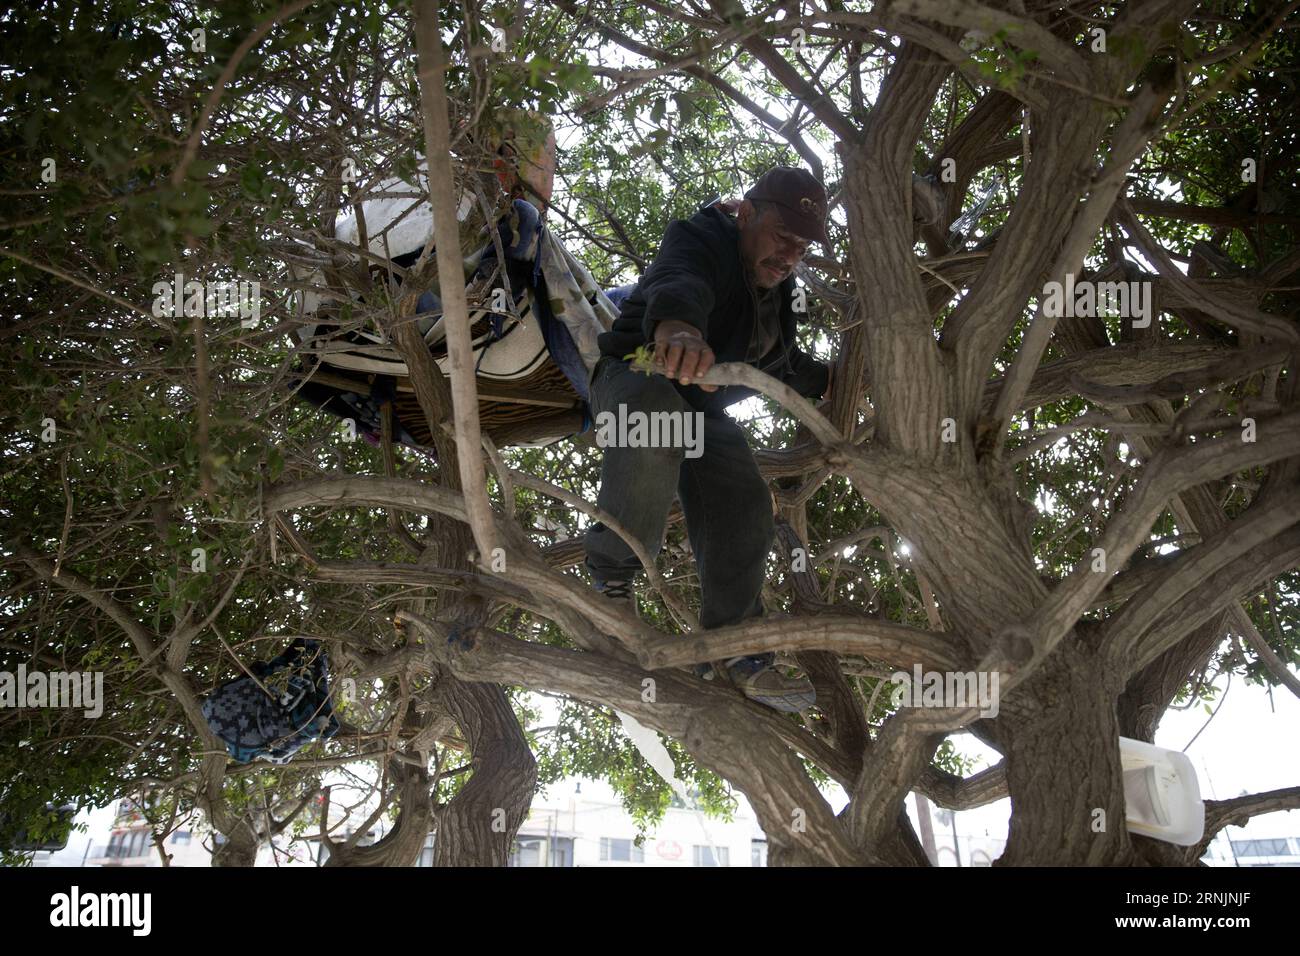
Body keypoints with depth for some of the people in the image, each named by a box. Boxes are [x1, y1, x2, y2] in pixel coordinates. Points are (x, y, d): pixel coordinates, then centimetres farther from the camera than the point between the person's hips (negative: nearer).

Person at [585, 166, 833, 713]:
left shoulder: (775, 287, 10)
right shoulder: (698, 239, -19)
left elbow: (778, 362, 29)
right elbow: (677, 282, -47)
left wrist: (829, 383, 18)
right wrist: (675, 323, -71)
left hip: (701, 408, 8)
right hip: (636, 373, -7)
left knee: (745, 511, -14)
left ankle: (736, 655, -13)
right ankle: (612, 572, -28)